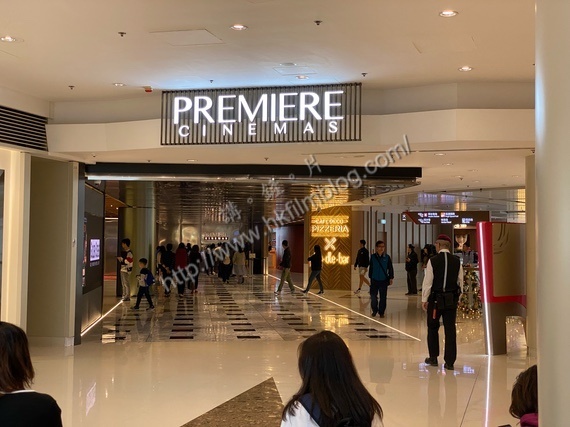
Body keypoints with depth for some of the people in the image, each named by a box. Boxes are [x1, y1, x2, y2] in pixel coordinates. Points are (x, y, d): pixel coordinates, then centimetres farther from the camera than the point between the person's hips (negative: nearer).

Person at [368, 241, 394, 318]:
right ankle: (374, 310, 19)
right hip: (374, 280, 0)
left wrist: (391, 278, 1)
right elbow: (371, 268, 8)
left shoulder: (387, 257, 0)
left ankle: (381, 312, 15)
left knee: (383, 297, 3)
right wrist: (370, 277, 11)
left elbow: (390, 268, 5)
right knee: (373, 296, -3)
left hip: (384, 280, 0)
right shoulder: (373, 257, 1)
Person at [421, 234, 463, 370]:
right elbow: (460, 282, 6)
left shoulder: (433, 261, -9)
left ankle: (433, 357, 21)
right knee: (450, 329, 5)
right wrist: (457, 297, 16)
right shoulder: (457, 261, 1)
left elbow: (428, 282, -8)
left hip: (436, 299, -3)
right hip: (452, 300, 3)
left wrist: (424, 299, 0)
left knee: (433, 328, 13)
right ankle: (449, 362, 5)